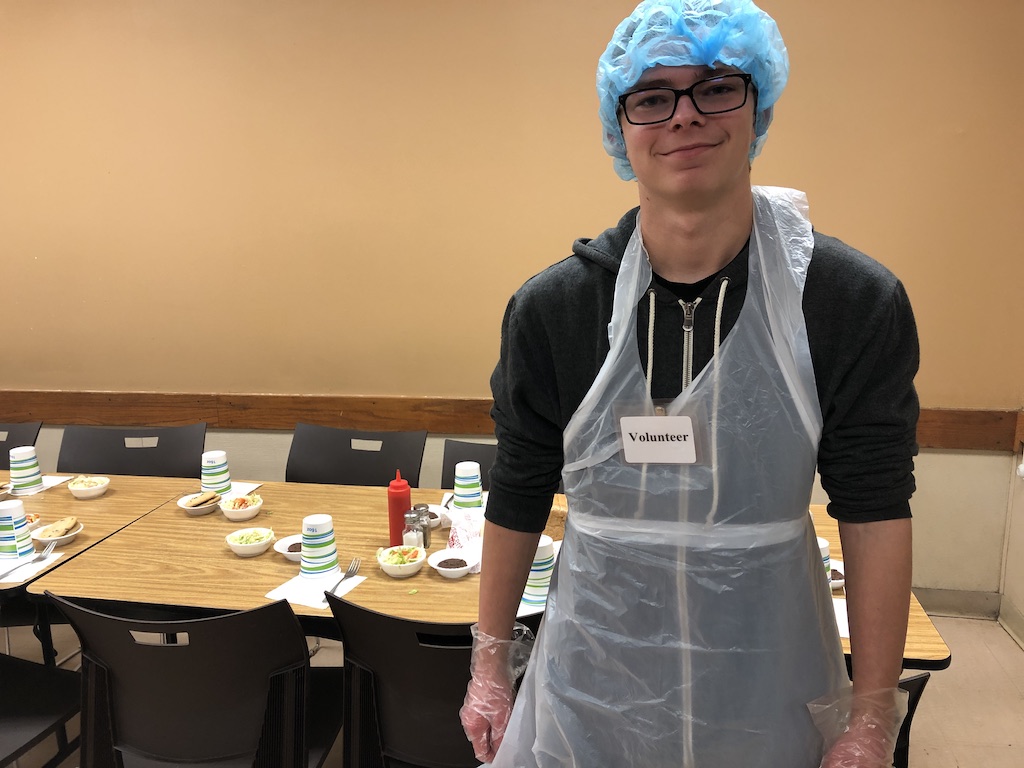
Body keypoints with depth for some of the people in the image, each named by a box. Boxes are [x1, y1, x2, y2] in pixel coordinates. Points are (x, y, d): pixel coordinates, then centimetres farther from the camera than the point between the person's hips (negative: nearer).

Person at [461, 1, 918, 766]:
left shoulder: (854, 303, -10)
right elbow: (517, 500, 0)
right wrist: (490, 665, 6)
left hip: (768, 689, 0)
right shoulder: (551, 307, -8)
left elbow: (875, 512, -5)